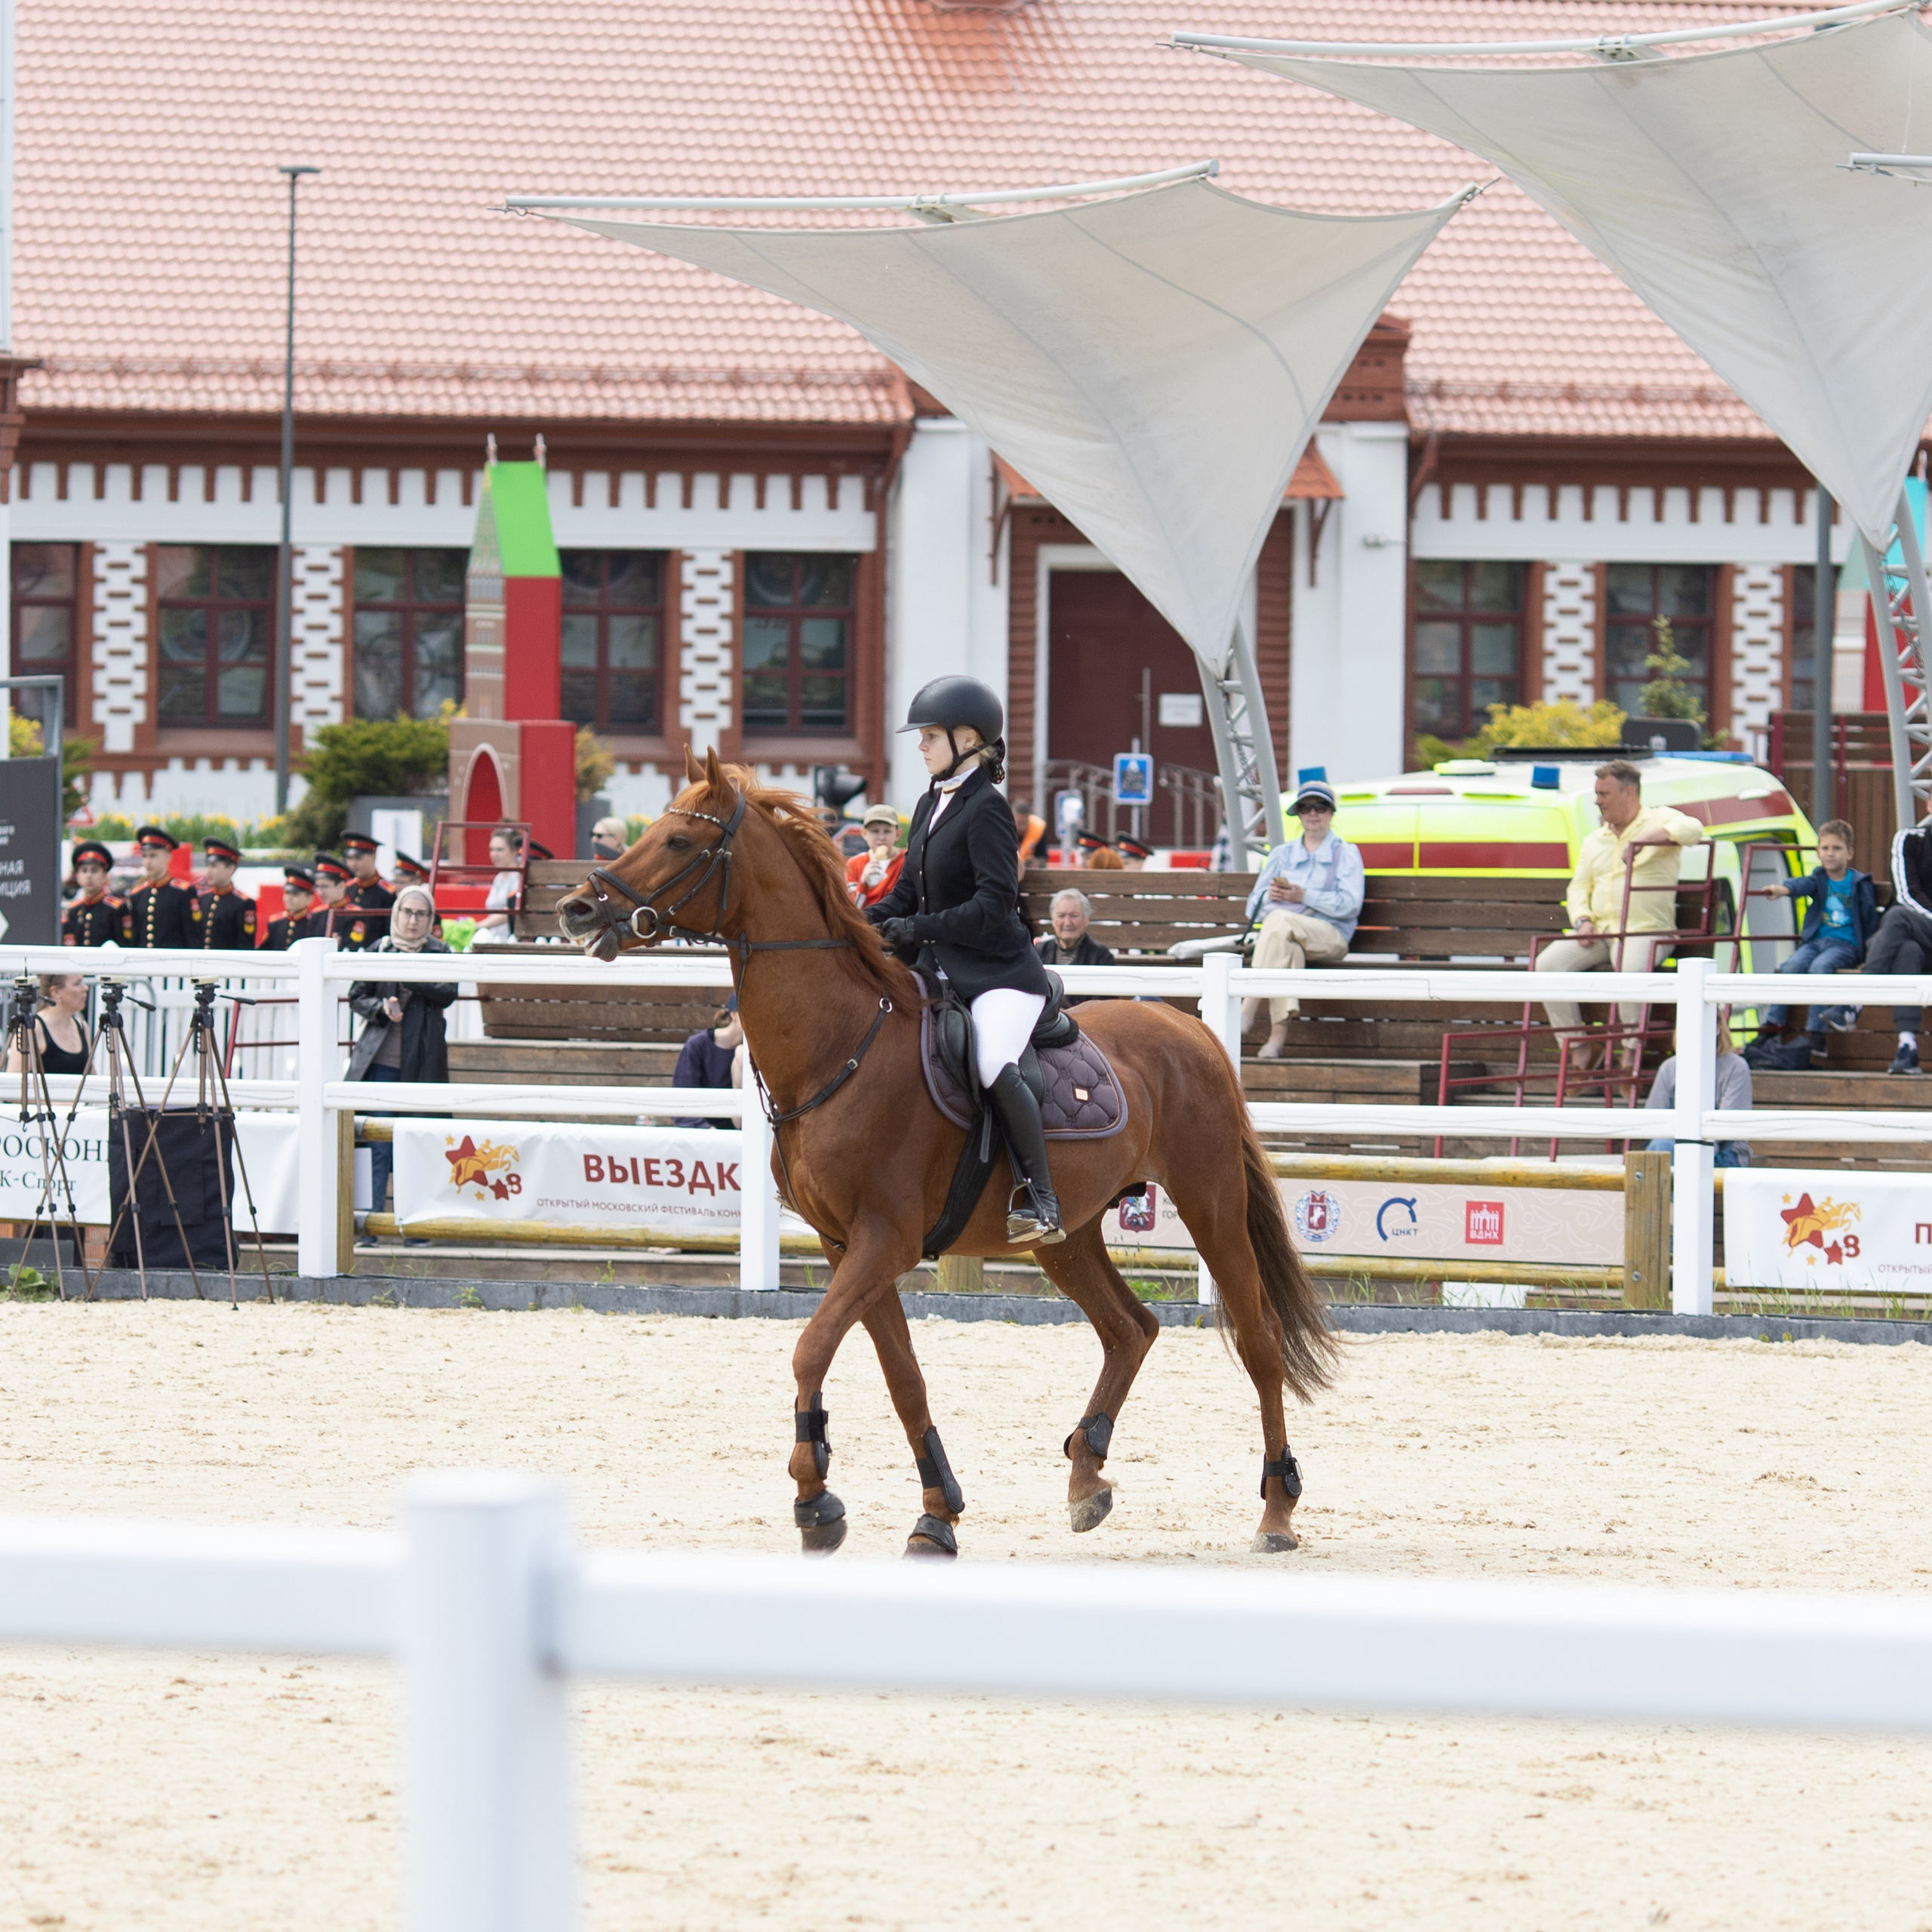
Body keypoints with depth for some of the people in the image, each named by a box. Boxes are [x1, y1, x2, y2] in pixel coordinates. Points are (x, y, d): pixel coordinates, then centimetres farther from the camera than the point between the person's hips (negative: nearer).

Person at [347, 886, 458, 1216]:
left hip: (422, 1061, 0)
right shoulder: (378, 950, 8)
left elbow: (447, 993, -9)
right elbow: (357, 998, 8)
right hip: (381, 1060, 0)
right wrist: (382, 1007, -13)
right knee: (379, 1145, -3)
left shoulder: (439, 953, 7)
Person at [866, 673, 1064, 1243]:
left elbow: (995, 904, -20)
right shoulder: (931, 805, 14)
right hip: (940, 971, 10)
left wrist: (919, 929, -20)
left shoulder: (986, 810, -12)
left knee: (994, 1067, -32)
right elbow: (908, 892, 19)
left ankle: (1041, 1200, -26)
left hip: (999, 972, -10)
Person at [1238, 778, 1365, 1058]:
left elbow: (1349, 905, -2)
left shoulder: (1346, 855, 13)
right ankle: (1279, 1032, -50)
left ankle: (1249, 1009, -44)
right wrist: (1270, 896, -4)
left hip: (1329, 936, -3)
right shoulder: (1282, 854, 25)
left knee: (1279, 921, -35)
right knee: (1288, 949, -38)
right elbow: (1254, 906, 20)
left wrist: (1304, 896, -11)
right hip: (1285, 934, 3)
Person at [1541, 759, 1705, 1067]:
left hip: (1645, 930, -6)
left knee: (1632, 968, -38)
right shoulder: (1594, 841, 22)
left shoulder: (1659, 820, 3)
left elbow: (1692, 830, -17)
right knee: (1547, 964, -17)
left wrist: (1646, 840, -27)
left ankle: (1631, 1051, -22)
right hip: (1599, 931, 6)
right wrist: (1582, 921, 1)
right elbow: (1578, 887, 22)